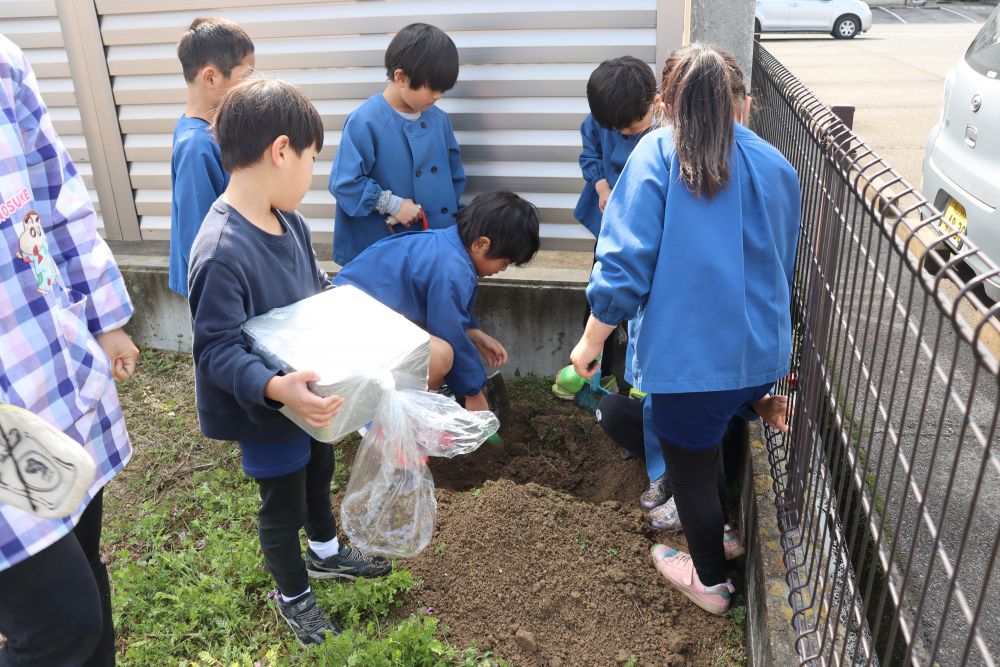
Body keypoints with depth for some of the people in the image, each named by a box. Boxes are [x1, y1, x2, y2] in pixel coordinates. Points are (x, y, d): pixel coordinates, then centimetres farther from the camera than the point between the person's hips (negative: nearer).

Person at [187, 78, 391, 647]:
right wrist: (275, 387, -44)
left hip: (310, 388, 9)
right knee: (284, 504, 14)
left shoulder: (289, 219, -6)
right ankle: (294, 596, 42)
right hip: (266, 408, -8)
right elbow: (217, 351, -31)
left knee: (318, 468, 29)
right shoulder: (222, 253, -34)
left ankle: (326, 551, 58)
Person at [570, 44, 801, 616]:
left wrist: (590, 343, -5)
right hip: (763, 354, 5)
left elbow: (624, 264, -17)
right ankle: (720, 530, 52)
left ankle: (710, 580, 38)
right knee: (714, 441, 31)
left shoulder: (659, 153, -10)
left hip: (692, 353, -5)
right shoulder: (777, 166, 5)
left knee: (691, 465, 18)